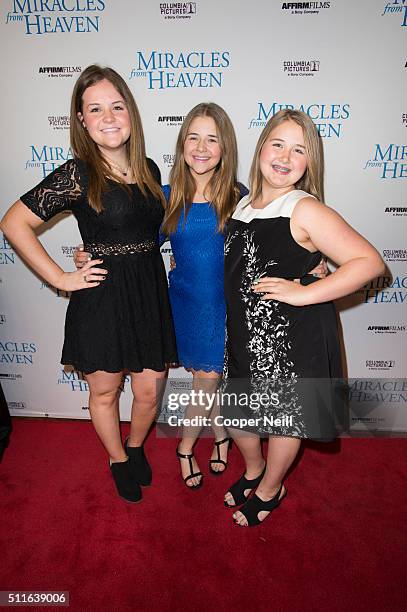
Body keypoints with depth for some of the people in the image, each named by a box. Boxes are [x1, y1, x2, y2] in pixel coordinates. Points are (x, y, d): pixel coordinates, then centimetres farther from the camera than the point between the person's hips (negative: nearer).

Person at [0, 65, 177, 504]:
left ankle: (136, 447, 44)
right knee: (104, 390, 14)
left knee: (150, 391, 11)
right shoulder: (76, 175, -9)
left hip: (151, 293, 4)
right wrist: (61, 279, -10)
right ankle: (118, 459, 42)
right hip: (101, 297, -4)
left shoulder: (148, 169, 7)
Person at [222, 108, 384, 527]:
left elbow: (369, 261, -21)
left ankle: (270, 489, 42)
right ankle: (253, 470, 50)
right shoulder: (243, 205, 6)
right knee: (236, 412, 18)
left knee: (284, 418, 13)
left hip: (291, 339, -6)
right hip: (243, 335, 7)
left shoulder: (305, 210, -15)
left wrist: (303, 294, -23)